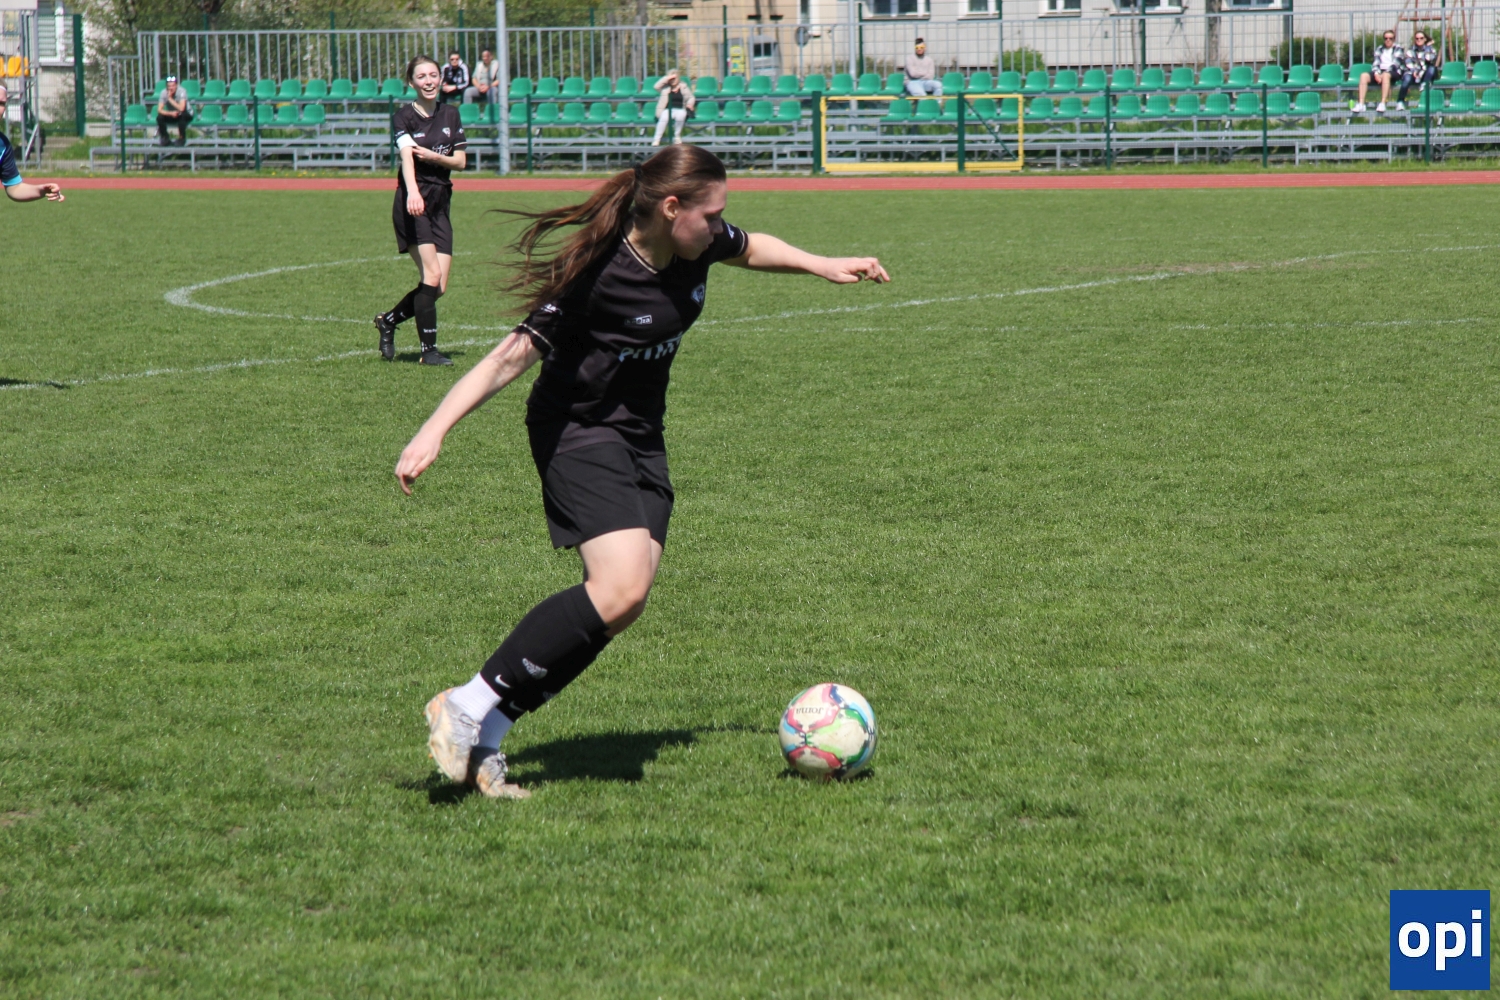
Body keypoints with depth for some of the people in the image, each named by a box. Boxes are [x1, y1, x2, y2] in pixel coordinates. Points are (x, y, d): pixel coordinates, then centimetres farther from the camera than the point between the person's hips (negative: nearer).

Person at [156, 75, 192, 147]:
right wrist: (170, 113, -37)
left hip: (186, 115, -3)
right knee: (159, 117, -24)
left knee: (182, 115, -37)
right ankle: (165, 138, -4)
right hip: (171, 116, 3)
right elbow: (159, 110, -21)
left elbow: (181, 108, -38)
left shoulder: (181, 91, -26)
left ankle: (182, 137, -18)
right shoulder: (164, 93, -17)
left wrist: (170, 98, -37)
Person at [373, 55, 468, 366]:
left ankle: (388, 321, 23)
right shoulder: (404, 117, -5)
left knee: (439, 288, 1)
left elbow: (461, 161, 9)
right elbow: (407, 155, -23)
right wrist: (413, 193, -41)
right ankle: (428, 349, -9)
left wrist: (435, 157, -13)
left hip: (441, 203, 6)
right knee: (431, 275, -16)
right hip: (413, 203, -6)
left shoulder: (450, 115, 11)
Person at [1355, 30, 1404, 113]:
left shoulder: (1398, 49, 8)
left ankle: (1383, 103, -48)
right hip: (1380, 72, 4)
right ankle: (1361, 104, -32)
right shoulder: (1380, 50, 21)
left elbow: (1395, 64, -5)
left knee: (1385, 75, -41)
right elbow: (1375, 63, 11)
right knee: (1364, 75, -24)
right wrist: (1376, 73, -11)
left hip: (1393, 72, -4)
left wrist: (1384, 73, -18)